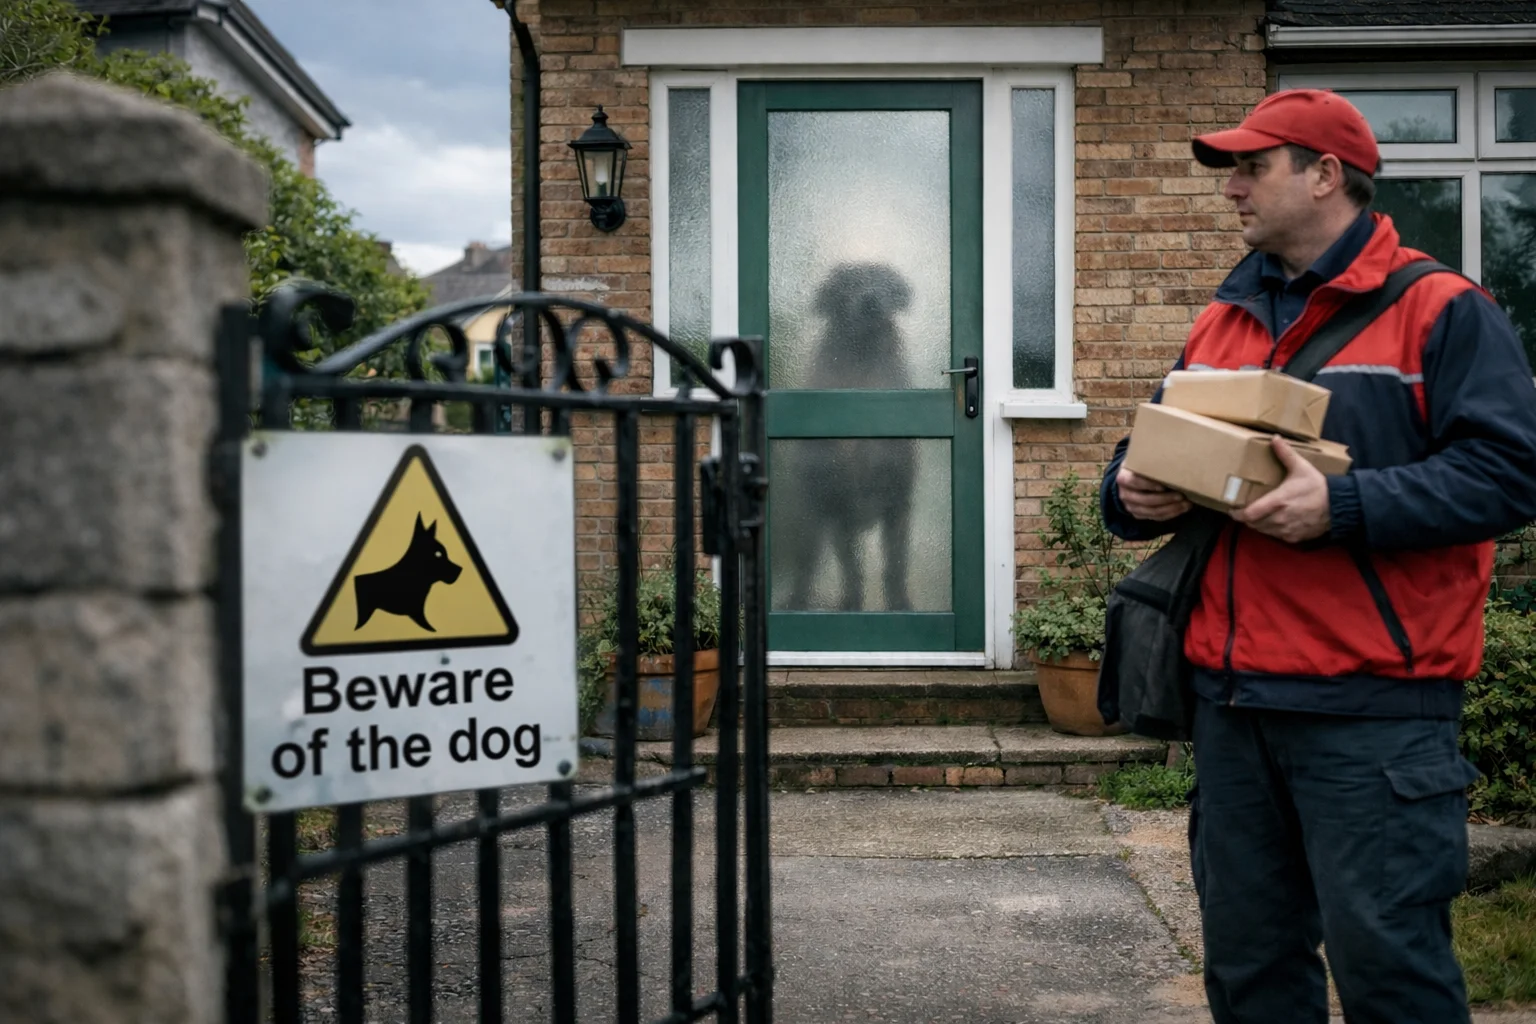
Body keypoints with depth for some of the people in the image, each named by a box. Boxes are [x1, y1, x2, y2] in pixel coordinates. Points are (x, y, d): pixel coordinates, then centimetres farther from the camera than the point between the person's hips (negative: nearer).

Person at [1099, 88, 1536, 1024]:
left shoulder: (1442, 311, -3)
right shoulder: (1220, 324, 17)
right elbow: (1148, 458, 23)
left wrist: (1343, 506, -23)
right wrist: (1134, 495, -1)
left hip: (1375, 708, -6)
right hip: (1230, 698, 7)